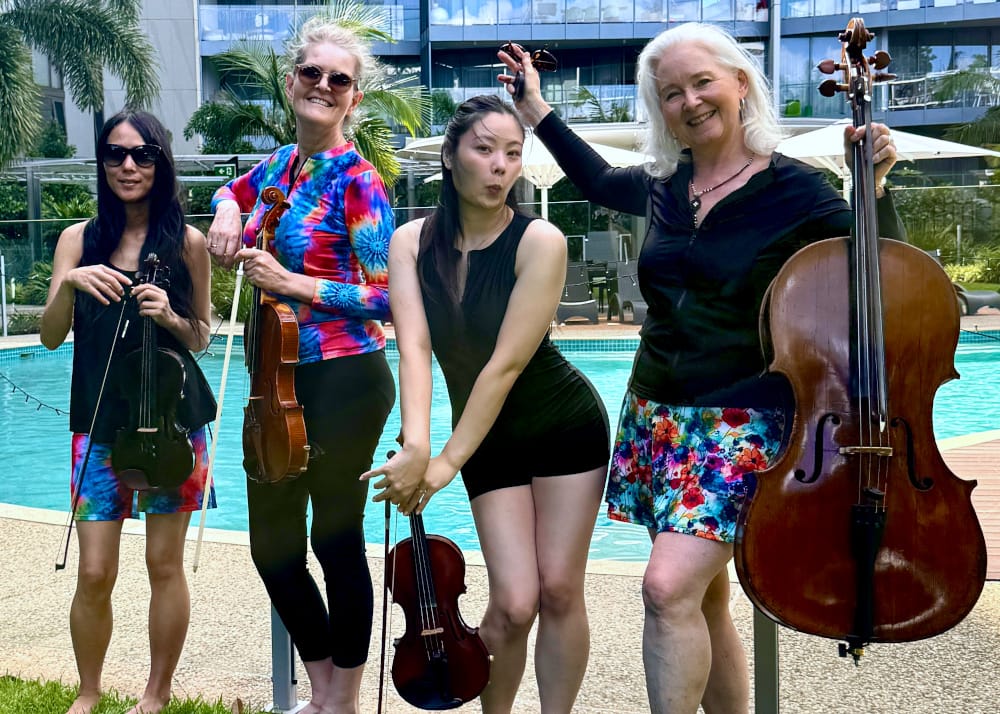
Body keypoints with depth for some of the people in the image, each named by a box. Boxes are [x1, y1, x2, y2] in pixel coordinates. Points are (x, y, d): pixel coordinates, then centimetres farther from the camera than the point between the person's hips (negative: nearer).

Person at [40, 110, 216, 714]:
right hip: (100, 421, 1)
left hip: (172, 418, -1)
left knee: (165, 563, 5)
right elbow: (51, 337, 2)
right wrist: (68, 283, -16)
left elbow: (200, 338, 8)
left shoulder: (187, 242, 1)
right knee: (95, 574, 0)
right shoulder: (80, 239, 5)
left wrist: (170, 316, -13)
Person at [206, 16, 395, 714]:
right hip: (281, 380, 7)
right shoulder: (277, 167, 9)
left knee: (336, 540, 4)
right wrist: (227, 213, 10)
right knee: (272, 543, 12)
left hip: (344, 381, -7)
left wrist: (293, 284, -18)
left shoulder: (357, 180, -11)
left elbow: (388, 295, -15)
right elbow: (230, 191, 32)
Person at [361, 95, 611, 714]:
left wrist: (448, 462, -26)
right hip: (490, 439, 2)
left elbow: (507, 364, -24)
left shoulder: (540, 242, -19)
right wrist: (416, 446, -36)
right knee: (514, 603, -5)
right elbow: (414, 349, -21)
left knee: (559, 591, -2)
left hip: (565, 426, -2)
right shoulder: (413, 242, -9)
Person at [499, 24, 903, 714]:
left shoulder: (795, 190, -7)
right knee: (703, 601, 10)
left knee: (670, 586, -20)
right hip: (657, 417, 6)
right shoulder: (665, 186, 8)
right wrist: (536, 107, 31)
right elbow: (600, 180, 30)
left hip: (743, 423, -6)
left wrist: (876, 185, -16)